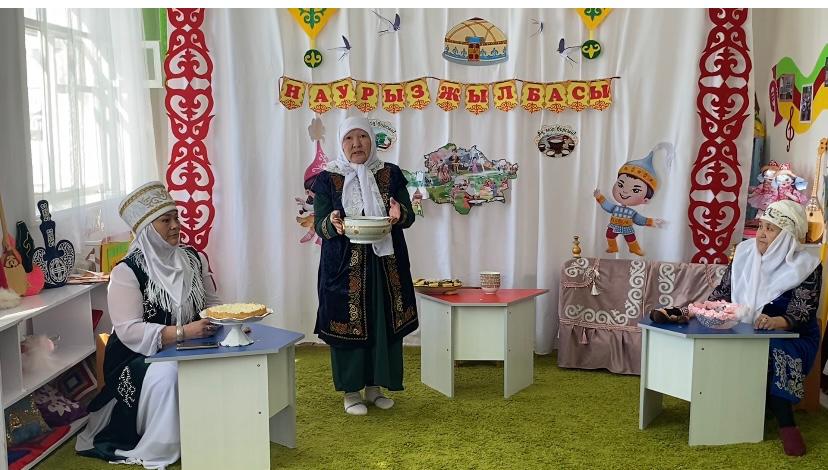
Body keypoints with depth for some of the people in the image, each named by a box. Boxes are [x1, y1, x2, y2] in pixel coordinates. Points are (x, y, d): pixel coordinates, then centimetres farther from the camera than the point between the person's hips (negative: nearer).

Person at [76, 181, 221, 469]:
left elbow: (212, 303, 13)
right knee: (167, 373, -35)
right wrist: (183, 332, -31)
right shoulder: (128, 271, -13)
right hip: (139, 359, -5)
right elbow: (129, 331, -21)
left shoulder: (193, 259, 6)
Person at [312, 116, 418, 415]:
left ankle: (374, 386, 22)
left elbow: (409, 217, 2)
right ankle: (351, 390, 15)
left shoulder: (390, 174, 5)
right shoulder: (327, 179, 0)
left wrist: (399, 213, -23)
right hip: (345, 267, -2)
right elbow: (319, 225, -3)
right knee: (349, 324, 1)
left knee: (384, 322, 7)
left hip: (386, 264, 2)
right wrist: (332, 223, -26)